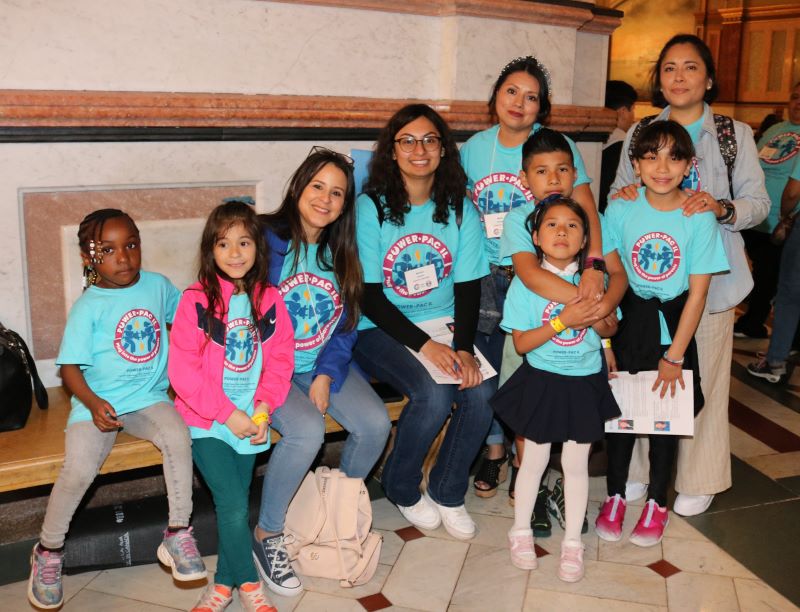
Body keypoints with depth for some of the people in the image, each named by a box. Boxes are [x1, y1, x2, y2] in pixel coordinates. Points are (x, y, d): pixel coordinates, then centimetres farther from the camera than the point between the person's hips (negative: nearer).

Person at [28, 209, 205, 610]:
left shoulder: (158, 286, 4)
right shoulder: (88, 307, -7)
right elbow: (70, 367, -9)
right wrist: (93, 404, -24)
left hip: (148, 399, 3)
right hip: (98, 404, -2)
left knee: (177, 435, -28)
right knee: (78, 470, -22)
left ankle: (178, 536, -12)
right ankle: (48, 551, 9)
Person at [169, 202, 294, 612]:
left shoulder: (269, 300, 1)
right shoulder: (196, 300, -10)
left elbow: (280, 360, 4)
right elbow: (183, 370, -12)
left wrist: (263, 409, -10)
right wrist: (228, 414, -14)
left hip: (250, 420, 3)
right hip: (206, 422, -3)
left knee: (235, 505, 7)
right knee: (234, 506, -8)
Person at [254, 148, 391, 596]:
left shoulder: (341, 252, 7)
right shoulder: (265, 240, -9)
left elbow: (346, 324, 6)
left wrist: (326, 376, -9)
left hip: (324, 367, 5)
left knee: (376, 424, -17)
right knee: (308, 429, -31)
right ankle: (267, 535, -7)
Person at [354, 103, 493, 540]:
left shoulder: (460, 210, 5)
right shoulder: (371, 208, -7)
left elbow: (468, 289, 2)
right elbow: (368, 295, -11)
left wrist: (465, 348, -16)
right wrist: (425, 345, -20)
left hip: (442, 323, 4)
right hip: (380, 329, -4)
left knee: (481, 390, -22)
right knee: (433, 393, -28)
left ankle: (446, 492, 4)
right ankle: (401, 488, 3)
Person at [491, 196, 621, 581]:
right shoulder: (525, 282, -11)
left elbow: (611, 328, 6)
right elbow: (521, 343, -14)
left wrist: (594, 317, -17)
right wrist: (563, 321, -25)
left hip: (585, 384, 2)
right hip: (540, 383, -1)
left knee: (576, 464, 11)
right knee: (534, 460, 11)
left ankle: (572, 542, 27)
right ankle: (521, 532, 32)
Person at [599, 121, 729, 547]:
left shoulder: (699, 218, -12)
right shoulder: (621, 210, -10)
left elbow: (698, 292, -11)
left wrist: (675, 355, -11)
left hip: (673, 325, -1)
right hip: (628, 319, 1)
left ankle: (656, 504, 28)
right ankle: (615, 498, 26)